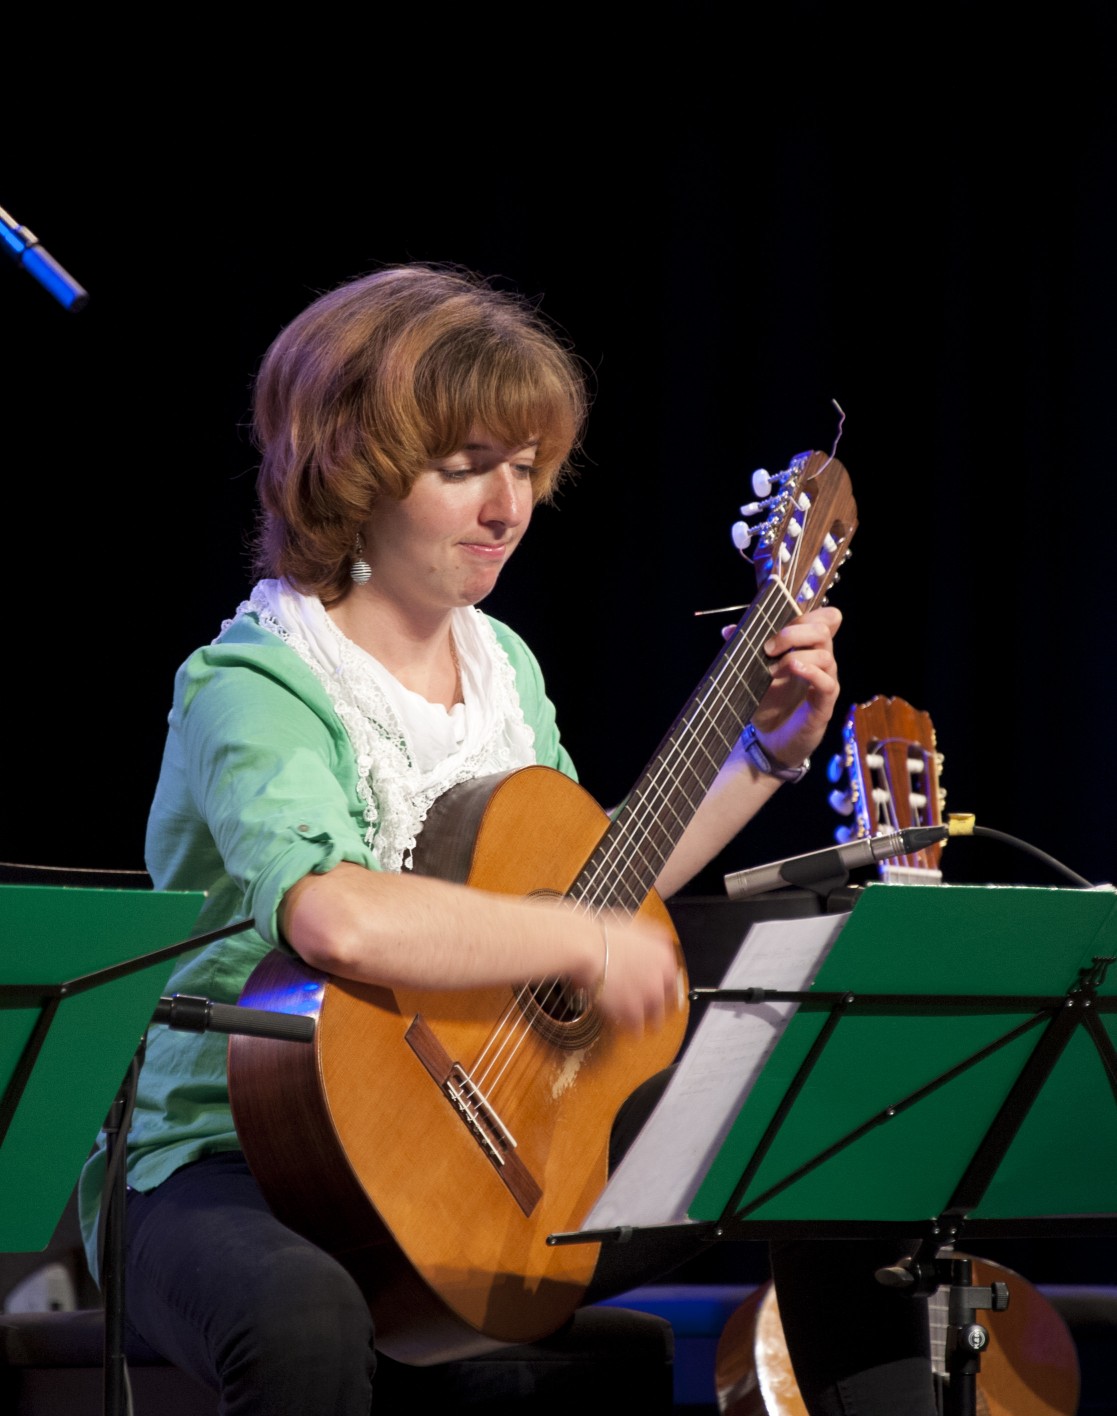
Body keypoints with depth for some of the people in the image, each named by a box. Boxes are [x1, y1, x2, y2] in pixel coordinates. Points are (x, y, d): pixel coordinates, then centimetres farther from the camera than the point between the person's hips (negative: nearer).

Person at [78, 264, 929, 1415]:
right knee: (303, 1317, -40)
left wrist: (772, 751, 17)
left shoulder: (502, 665, 10)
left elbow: (596, 879, 24)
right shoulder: (252, 692, -17)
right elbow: (337, 920, -38)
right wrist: (585, 944, -27)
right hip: (239, 1171, -7)